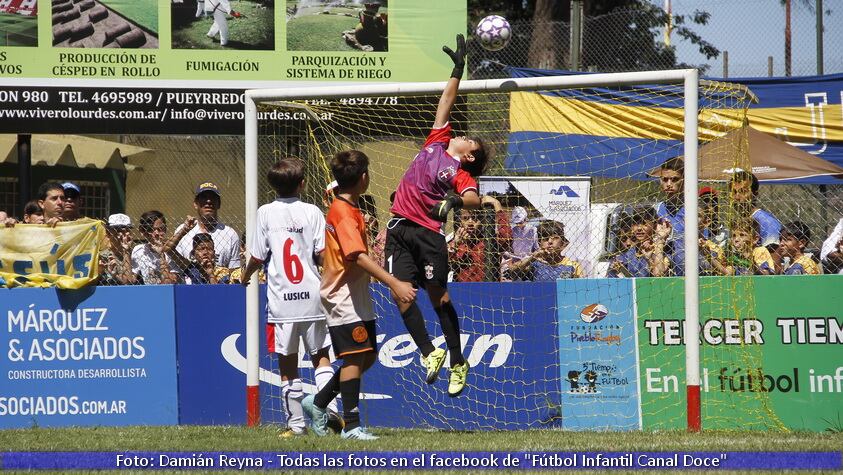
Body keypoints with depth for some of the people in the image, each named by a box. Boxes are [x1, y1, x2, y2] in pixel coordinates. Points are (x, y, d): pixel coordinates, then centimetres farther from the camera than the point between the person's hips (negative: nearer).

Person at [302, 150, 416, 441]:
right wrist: (394, 283, -35)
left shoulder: (348, 209, 14)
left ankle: (318, 403, 21)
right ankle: (351, 425, -9)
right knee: (354, 357, -10)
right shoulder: (343, 213, -18)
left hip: (357, 296, 10)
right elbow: (359, 256, -29)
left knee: (368, 356, 12)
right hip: (344, 298, -10)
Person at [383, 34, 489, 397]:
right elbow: (445, 105, 21)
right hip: (399, 229, 5)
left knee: (439, 298, -1)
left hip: (427, 234, -5)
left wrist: (456, 201, -39)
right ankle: (429, 352, 5)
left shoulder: (460, 174, 0)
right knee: (402, 294, -6)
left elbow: (474, 199, -19)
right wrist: (458, 70, 20)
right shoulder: (436, 144, 15)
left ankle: (457, 362, 10)